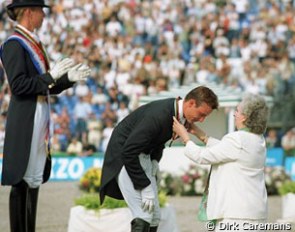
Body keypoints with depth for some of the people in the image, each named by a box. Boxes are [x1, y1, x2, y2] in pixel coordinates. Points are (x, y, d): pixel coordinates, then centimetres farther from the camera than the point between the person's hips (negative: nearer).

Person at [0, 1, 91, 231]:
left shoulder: (33, 43, 17)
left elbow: (47, 86, 19)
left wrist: (69, 78, 5)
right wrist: (50, 76, -19)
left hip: (40, 119, 10)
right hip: (25, 123, -10)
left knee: (34, 179, 11)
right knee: (22, 181, -7)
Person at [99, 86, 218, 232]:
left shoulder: (176, 111, -3)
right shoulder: (158, 115, -31)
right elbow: (128, 153, -30)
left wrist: (155, 160, 1)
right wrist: (145, 188, -27)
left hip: (143, 156, 9)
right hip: (125, 158, -9)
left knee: (154, 218, 5)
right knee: (143, 217, -19)